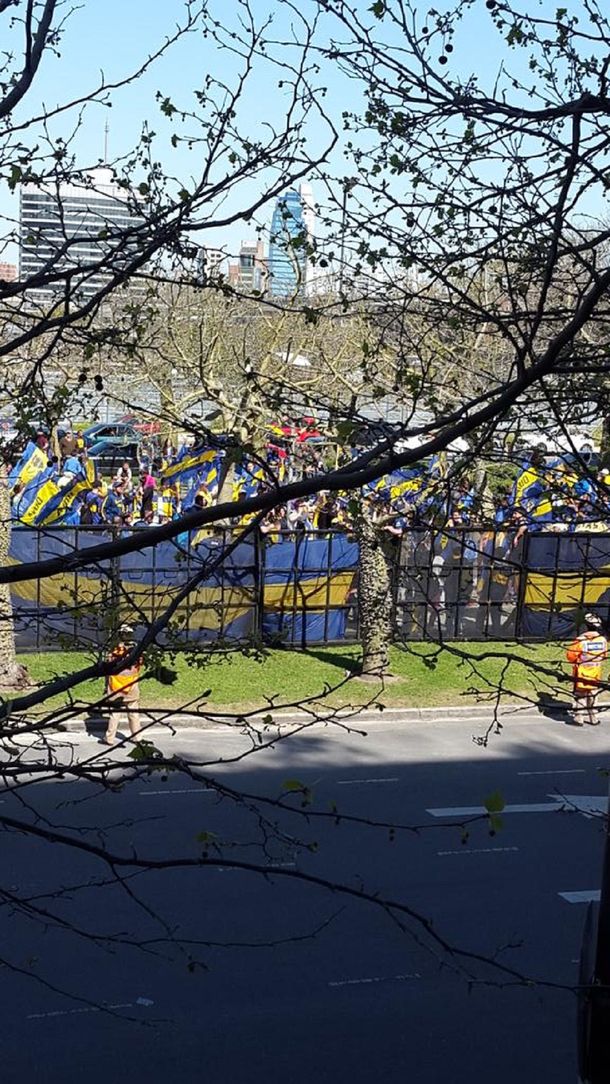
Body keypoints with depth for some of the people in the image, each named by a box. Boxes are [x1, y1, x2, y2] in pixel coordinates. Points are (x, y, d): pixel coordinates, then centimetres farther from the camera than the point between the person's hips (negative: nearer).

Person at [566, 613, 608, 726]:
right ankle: (593, 717, 24)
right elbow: (604, 656, 5)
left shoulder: (581, 640, -22)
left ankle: (579, 718, 9)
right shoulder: (603, 640, -9)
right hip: (596, 673, 4)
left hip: (582, 671, -4)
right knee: (593, 694, 18)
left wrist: (577, 660, 7)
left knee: (580, 694, 9)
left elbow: (570, 655, -14)